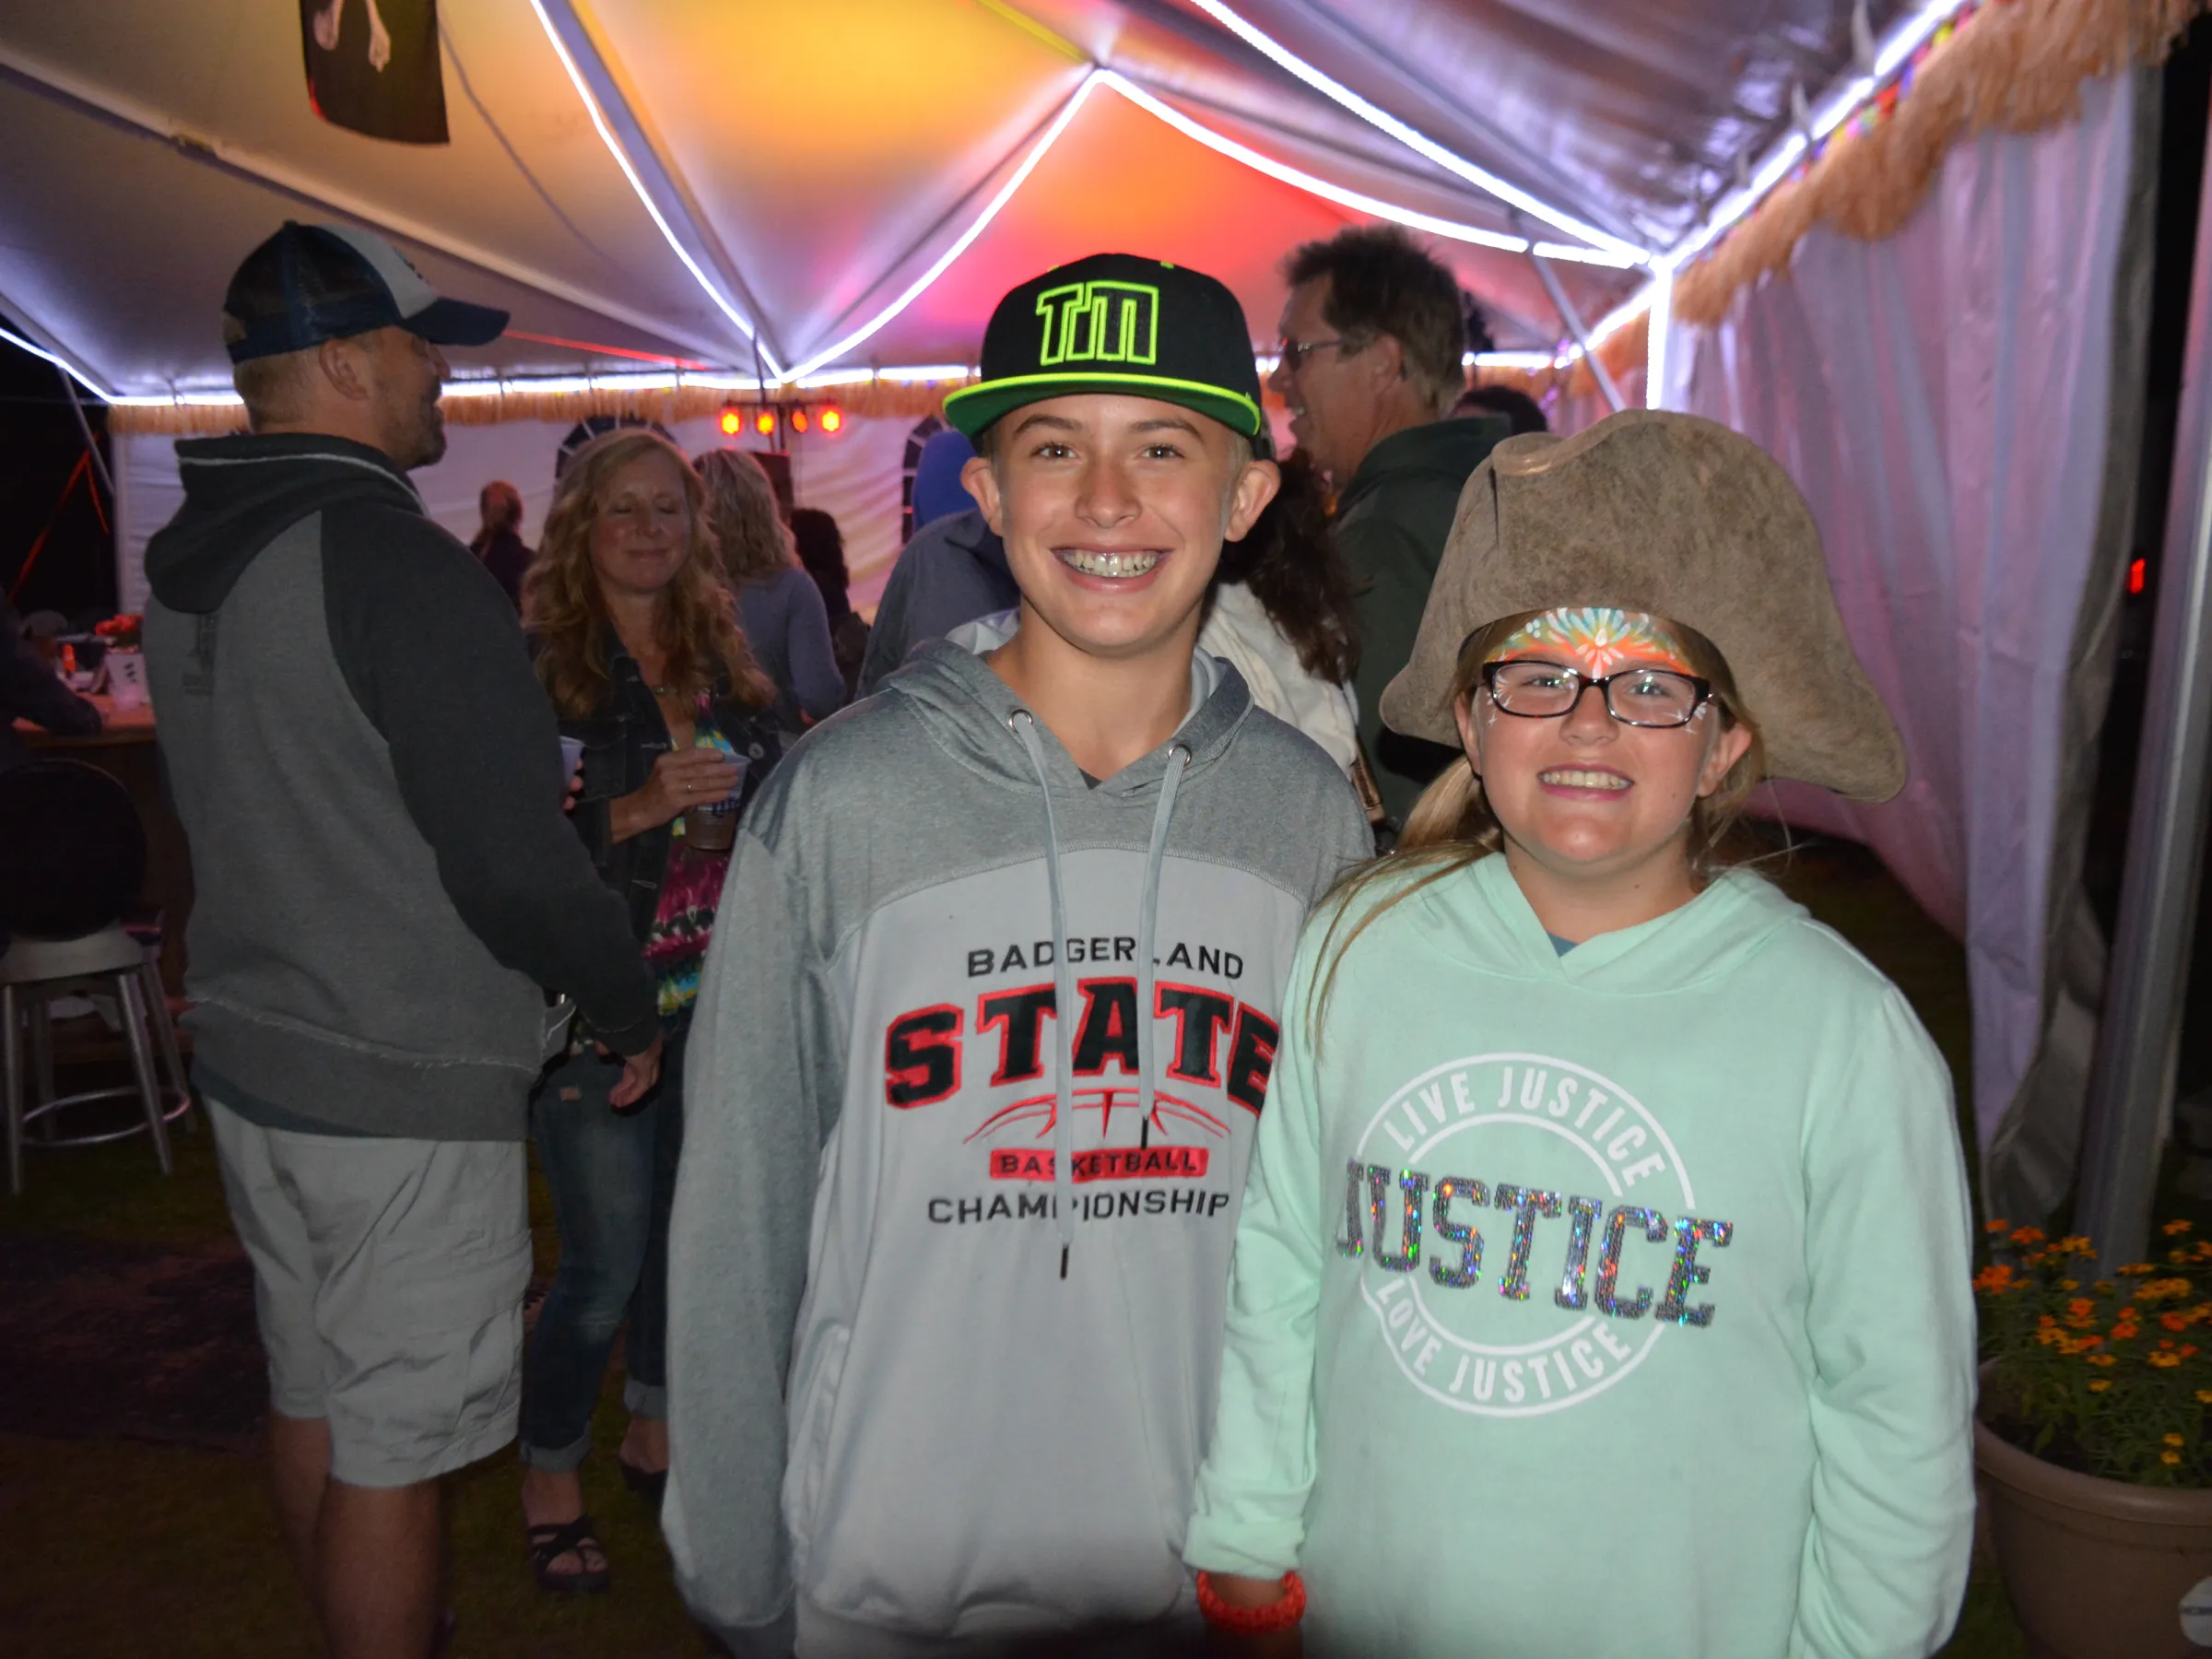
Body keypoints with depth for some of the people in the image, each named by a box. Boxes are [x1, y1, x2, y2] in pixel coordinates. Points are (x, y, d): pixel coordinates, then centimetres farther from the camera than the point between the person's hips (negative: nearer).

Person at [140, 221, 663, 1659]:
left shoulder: (191, 567, 8)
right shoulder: (398, 565, -21)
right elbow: (518, 863, -23)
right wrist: (634, 1013, -8)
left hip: (249, 1052, 9)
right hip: (401, 1089, -9)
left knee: (312, 1390, 23)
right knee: (392, 1446, 5)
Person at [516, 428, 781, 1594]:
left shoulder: (721, 659, 7)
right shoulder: (536, 667, -8)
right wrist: (636, 811, -24)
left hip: (711, 996, 5)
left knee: (683, 1227, 16)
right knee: (605, 1262, 0)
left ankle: (652, 1433, 38)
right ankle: (549, 1487, 23)